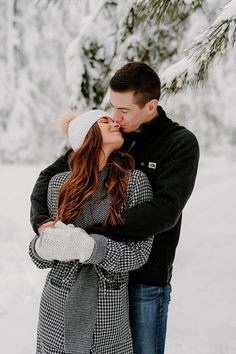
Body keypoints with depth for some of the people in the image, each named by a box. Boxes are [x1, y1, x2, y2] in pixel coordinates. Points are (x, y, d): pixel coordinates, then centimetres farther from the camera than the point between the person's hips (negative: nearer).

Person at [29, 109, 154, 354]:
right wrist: (43, 246, -18)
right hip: (60, 306, 1)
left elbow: (139, 252, -10)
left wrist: (88, 247, -24)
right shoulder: (59, 183, 0)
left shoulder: (135, 182, -6)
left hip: (109, 309, -1)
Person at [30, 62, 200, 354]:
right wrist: (42, 221, -18)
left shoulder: (181, 144, -12)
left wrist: (89, 229, -30)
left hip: (146, 276, -4)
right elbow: (51, 175, 3)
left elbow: (165, 212, -25)